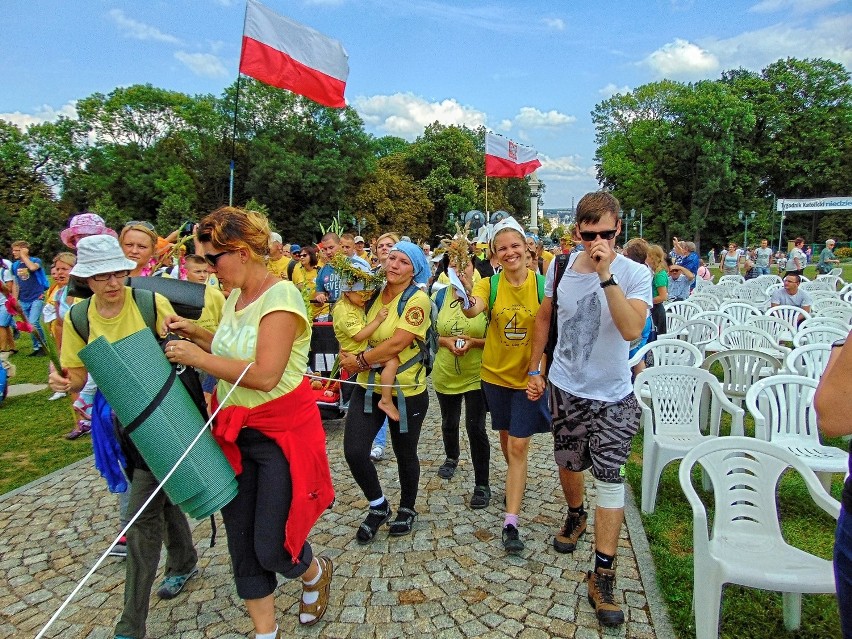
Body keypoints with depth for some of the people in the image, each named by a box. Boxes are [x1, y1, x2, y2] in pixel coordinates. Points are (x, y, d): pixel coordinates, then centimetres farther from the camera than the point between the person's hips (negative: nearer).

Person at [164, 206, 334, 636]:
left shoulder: (279, 295, -18)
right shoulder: (235, 297, 8)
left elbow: (265, 375, -25)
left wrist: (199, 357, -16)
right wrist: (196, 334, 6)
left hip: (283, 432, -8)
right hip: (235, 431, 8)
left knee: (272, 548, -2)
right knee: (241, 541, 12)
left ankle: (315, 572, 34)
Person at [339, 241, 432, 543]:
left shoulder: (417, 300, -14)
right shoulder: (375, 293, 3)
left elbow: (397, 343, -22)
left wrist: (361, 360, -14)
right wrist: (350, 355, -3)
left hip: (406, 390, -5)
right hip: (369, 385, 5)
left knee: (405, 454, 13)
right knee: (353, 451, -4)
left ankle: (407, 509, 40)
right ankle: (379, 507, 23)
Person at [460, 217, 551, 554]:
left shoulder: (542, 284, -10)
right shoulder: (489, 284, -8)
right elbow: (472, 311, -28)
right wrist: (467, 295, -50)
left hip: (529, 375, -2)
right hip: (496, 373, 2)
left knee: (519, 445, -4)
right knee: (507, 437, 21)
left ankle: (511, 523, 2)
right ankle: (516, 484, 49)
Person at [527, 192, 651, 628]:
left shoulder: (634, 274, -13)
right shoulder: (562, 266, -2)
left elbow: (632, 330, -29)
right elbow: (544, 318, 10)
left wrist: (605, 274, -32)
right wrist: (534, 369, 8)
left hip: (612, 395, -3)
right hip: (564, 388, 4)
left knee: (609, 478, -1)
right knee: (568, 464, 19)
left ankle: (602, 574, 12)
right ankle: (575, 516, 50)